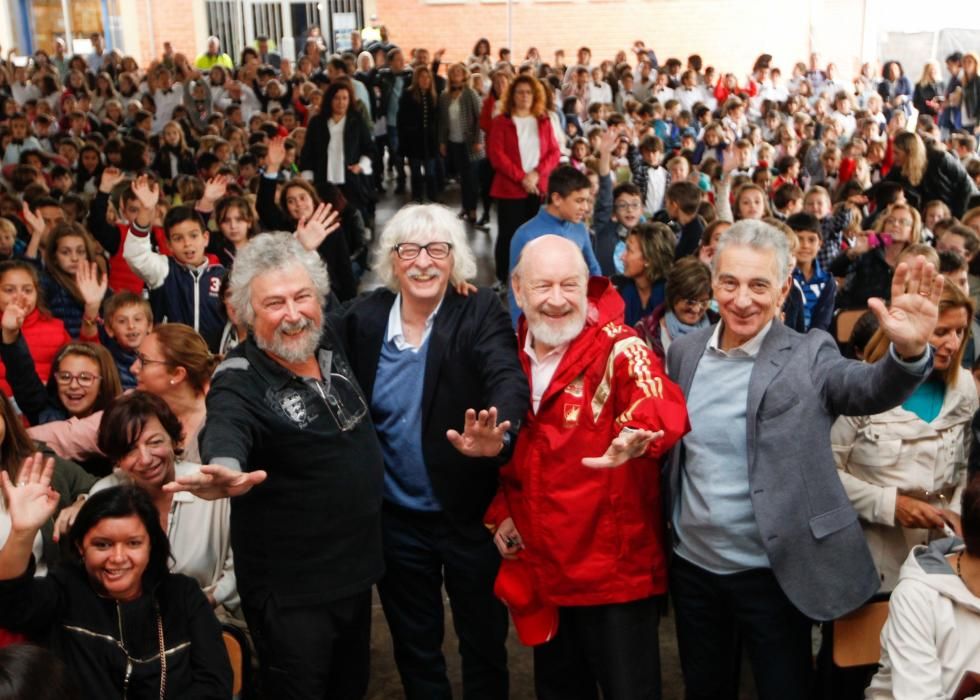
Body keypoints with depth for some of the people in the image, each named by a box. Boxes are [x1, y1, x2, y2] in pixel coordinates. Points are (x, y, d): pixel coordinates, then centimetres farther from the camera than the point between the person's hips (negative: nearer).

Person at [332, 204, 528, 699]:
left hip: (469, 513, -2)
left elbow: (508, 381, -29)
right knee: (414, 648, 20)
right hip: (396, 518, 3)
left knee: (484, 645, 16)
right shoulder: (362, 319, -5)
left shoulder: (480, 315, -13)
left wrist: (497, 438, -51)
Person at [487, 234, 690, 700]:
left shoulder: (618, 349, -13)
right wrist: (500, 511, 6)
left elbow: (663, 405, -33)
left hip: (616, 569, -5)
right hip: (541, 567, 5)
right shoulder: (512, 356, 3)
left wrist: (638, 435, -54)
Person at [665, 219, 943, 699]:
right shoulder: (685, 352, 1)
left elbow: (872, 388, -27)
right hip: (693, 567, 4)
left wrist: (909, 351, -48)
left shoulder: (808, 356, -10)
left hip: (774, 573, -3)